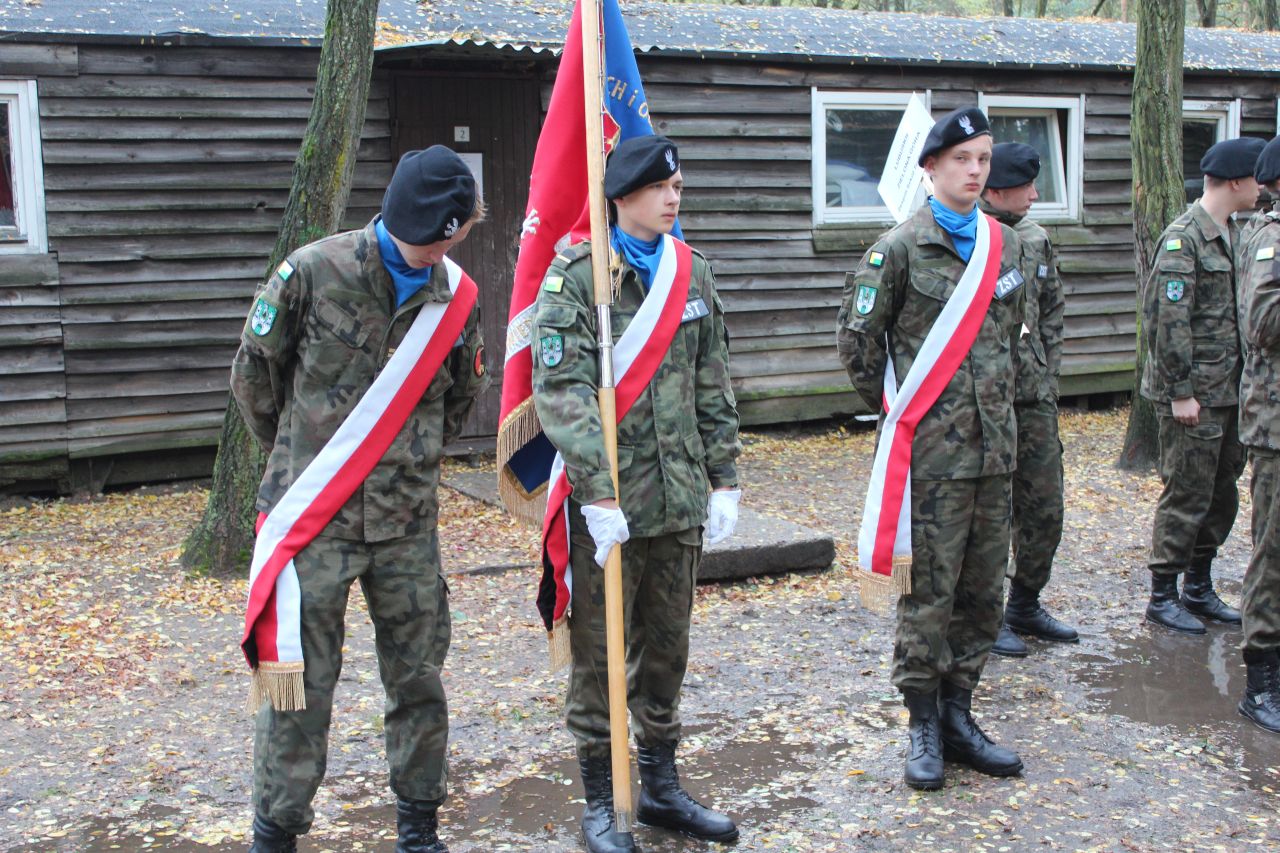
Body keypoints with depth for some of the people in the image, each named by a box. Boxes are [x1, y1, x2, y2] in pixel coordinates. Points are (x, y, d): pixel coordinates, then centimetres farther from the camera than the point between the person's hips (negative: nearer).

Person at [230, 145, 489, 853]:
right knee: (300, 683, 2)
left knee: (418, 677, 11)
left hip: (408, 524, 3)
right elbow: (253, 375, 3)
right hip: (314, 521, -3)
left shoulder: (457, 296, 0)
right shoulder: (314, 272, -11)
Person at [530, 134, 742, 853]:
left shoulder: (693, 272, 8)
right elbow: (561, 391, -16)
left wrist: (725, 477, 8)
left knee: (668, 646, 15)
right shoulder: (576, 275, -8)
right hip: (607, 500, -5)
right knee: (600, 656, 5)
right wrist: (599, 492, -21)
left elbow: (713, 385, 12)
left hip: (681, 497, 5)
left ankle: (662, 787, 31)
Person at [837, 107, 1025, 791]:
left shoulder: (1005, 244, 10)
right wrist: (897, 407, 4)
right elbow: (857, 340, -2)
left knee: (983, 588, 11)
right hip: (934, 450, -6)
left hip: (995, 445, 6)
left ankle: (958, 715, 24)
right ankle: (923, 727, 12)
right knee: (929, 591, 0)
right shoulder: (901, 248, -7)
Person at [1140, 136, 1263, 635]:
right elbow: (1167, 319, -18)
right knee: (1187, 495, -2)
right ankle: (1162, 596, 10)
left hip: (1231, 391, 9)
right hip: (1194, 395, -9)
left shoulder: (1235, 236, 13)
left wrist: (1245, 382, 15)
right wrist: (1180, 391, -18)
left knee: (1222, 494, 14)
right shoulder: (1183, 238, -14)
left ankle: (1199, 589, 26)